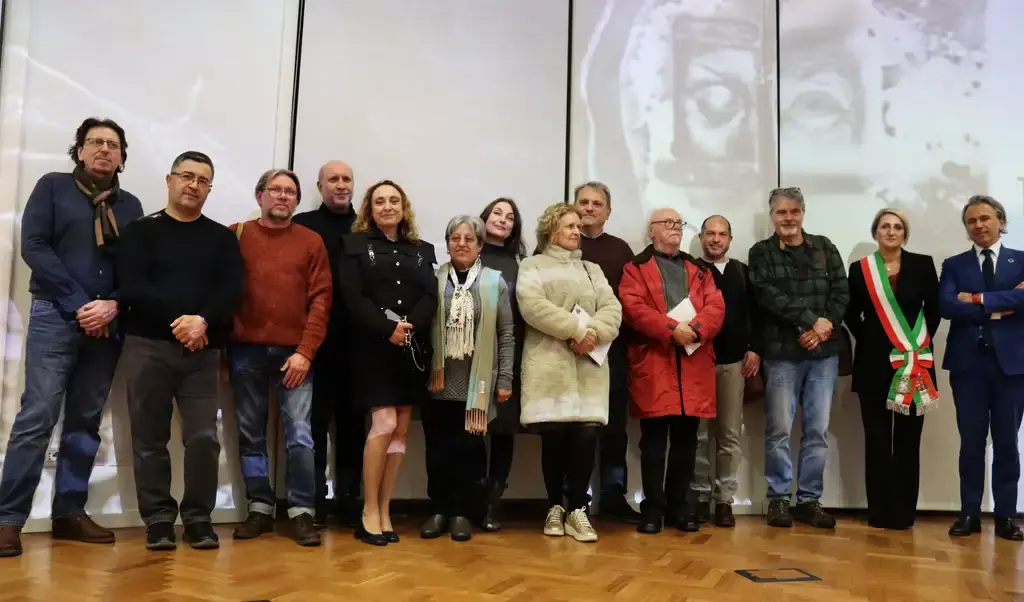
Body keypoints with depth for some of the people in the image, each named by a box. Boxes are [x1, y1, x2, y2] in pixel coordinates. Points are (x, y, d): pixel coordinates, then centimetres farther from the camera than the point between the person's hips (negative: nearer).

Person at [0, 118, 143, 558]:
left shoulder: (130, 205, 13)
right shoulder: (53, 186, 5)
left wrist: (113, 305, -10)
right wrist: (77, 304, -11)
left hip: (107, 323, 3)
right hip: (55, 316, -3)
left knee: (86, 420, 6)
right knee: (38, 415, -10)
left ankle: (69, 511, 14)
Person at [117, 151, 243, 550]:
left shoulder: (222, 238, 13)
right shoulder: (141, 231, 8)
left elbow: (232, 291, 1)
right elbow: (130, 288, -5)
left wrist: (203, 321, -17)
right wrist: (177, 319, -16)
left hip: (202, 350, 1)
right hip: (148, 346, 0)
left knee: (204, 437, -3)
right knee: (150, 438, 3)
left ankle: (199, 518, 9)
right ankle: (158, 519, 13)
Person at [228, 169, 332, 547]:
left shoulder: (311, 242, 6)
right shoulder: (236, 235, 8)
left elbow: (321, 299, 1)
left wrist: (305, 351, -7)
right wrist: (222, 343, -4)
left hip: (295, 353, -1)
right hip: (245, 351, 1)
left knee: (300, 436, -3)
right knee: (250, 435, 8)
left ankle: (301, 512, 7)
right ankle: (260, 509, 19)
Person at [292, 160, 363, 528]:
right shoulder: (303, 225, 7)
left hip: (355, 340, 2)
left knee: (352, 420, 8)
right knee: (315, 419, 4)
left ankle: (349, 498, 17)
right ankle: (313, 499, 13)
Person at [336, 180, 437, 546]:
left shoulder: (421, 250, 15)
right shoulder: (355, 244, 6)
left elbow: (430, 297, 3)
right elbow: (352, 296, -6)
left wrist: (409, 326, -16)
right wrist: (387, 329, -18)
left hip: (413, 348, 4)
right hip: (373, 346, -4)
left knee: (401, 429, 3)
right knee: (385, 423, -13)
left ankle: (384, 511, 12)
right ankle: (369, 511, 2)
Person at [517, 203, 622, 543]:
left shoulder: (592, 270, 23)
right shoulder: (533, 266, 8)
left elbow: (612, 309, 9)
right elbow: (532, 306, -10)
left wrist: (593, 333, -12)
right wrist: (577, 329, -14)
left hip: (590, 365, 3)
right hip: (550, 364, -3)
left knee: (586, 434, -8)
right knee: (554, 436, -3)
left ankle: (577, 509, 4)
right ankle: (555, 508, 14)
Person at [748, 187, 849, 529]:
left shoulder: (824, 248, 12)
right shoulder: (761, 253, 3)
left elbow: (842, 291, 4)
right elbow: (769, 296, -10)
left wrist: (825, 325, -12)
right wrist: (810, 320, -15)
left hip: (824, 352, 3)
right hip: (782, 352, -2)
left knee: (818, 430, 6)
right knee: (779, 430, 1)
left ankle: (809, 499, 17)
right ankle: (778, 498, 14)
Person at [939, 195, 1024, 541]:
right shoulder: (954, 265, 9)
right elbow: (946, 306, -8)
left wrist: (977, 299, -13)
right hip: (968, 362, 0)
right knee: (971, 442, 4)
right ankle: (970, 513, 11)